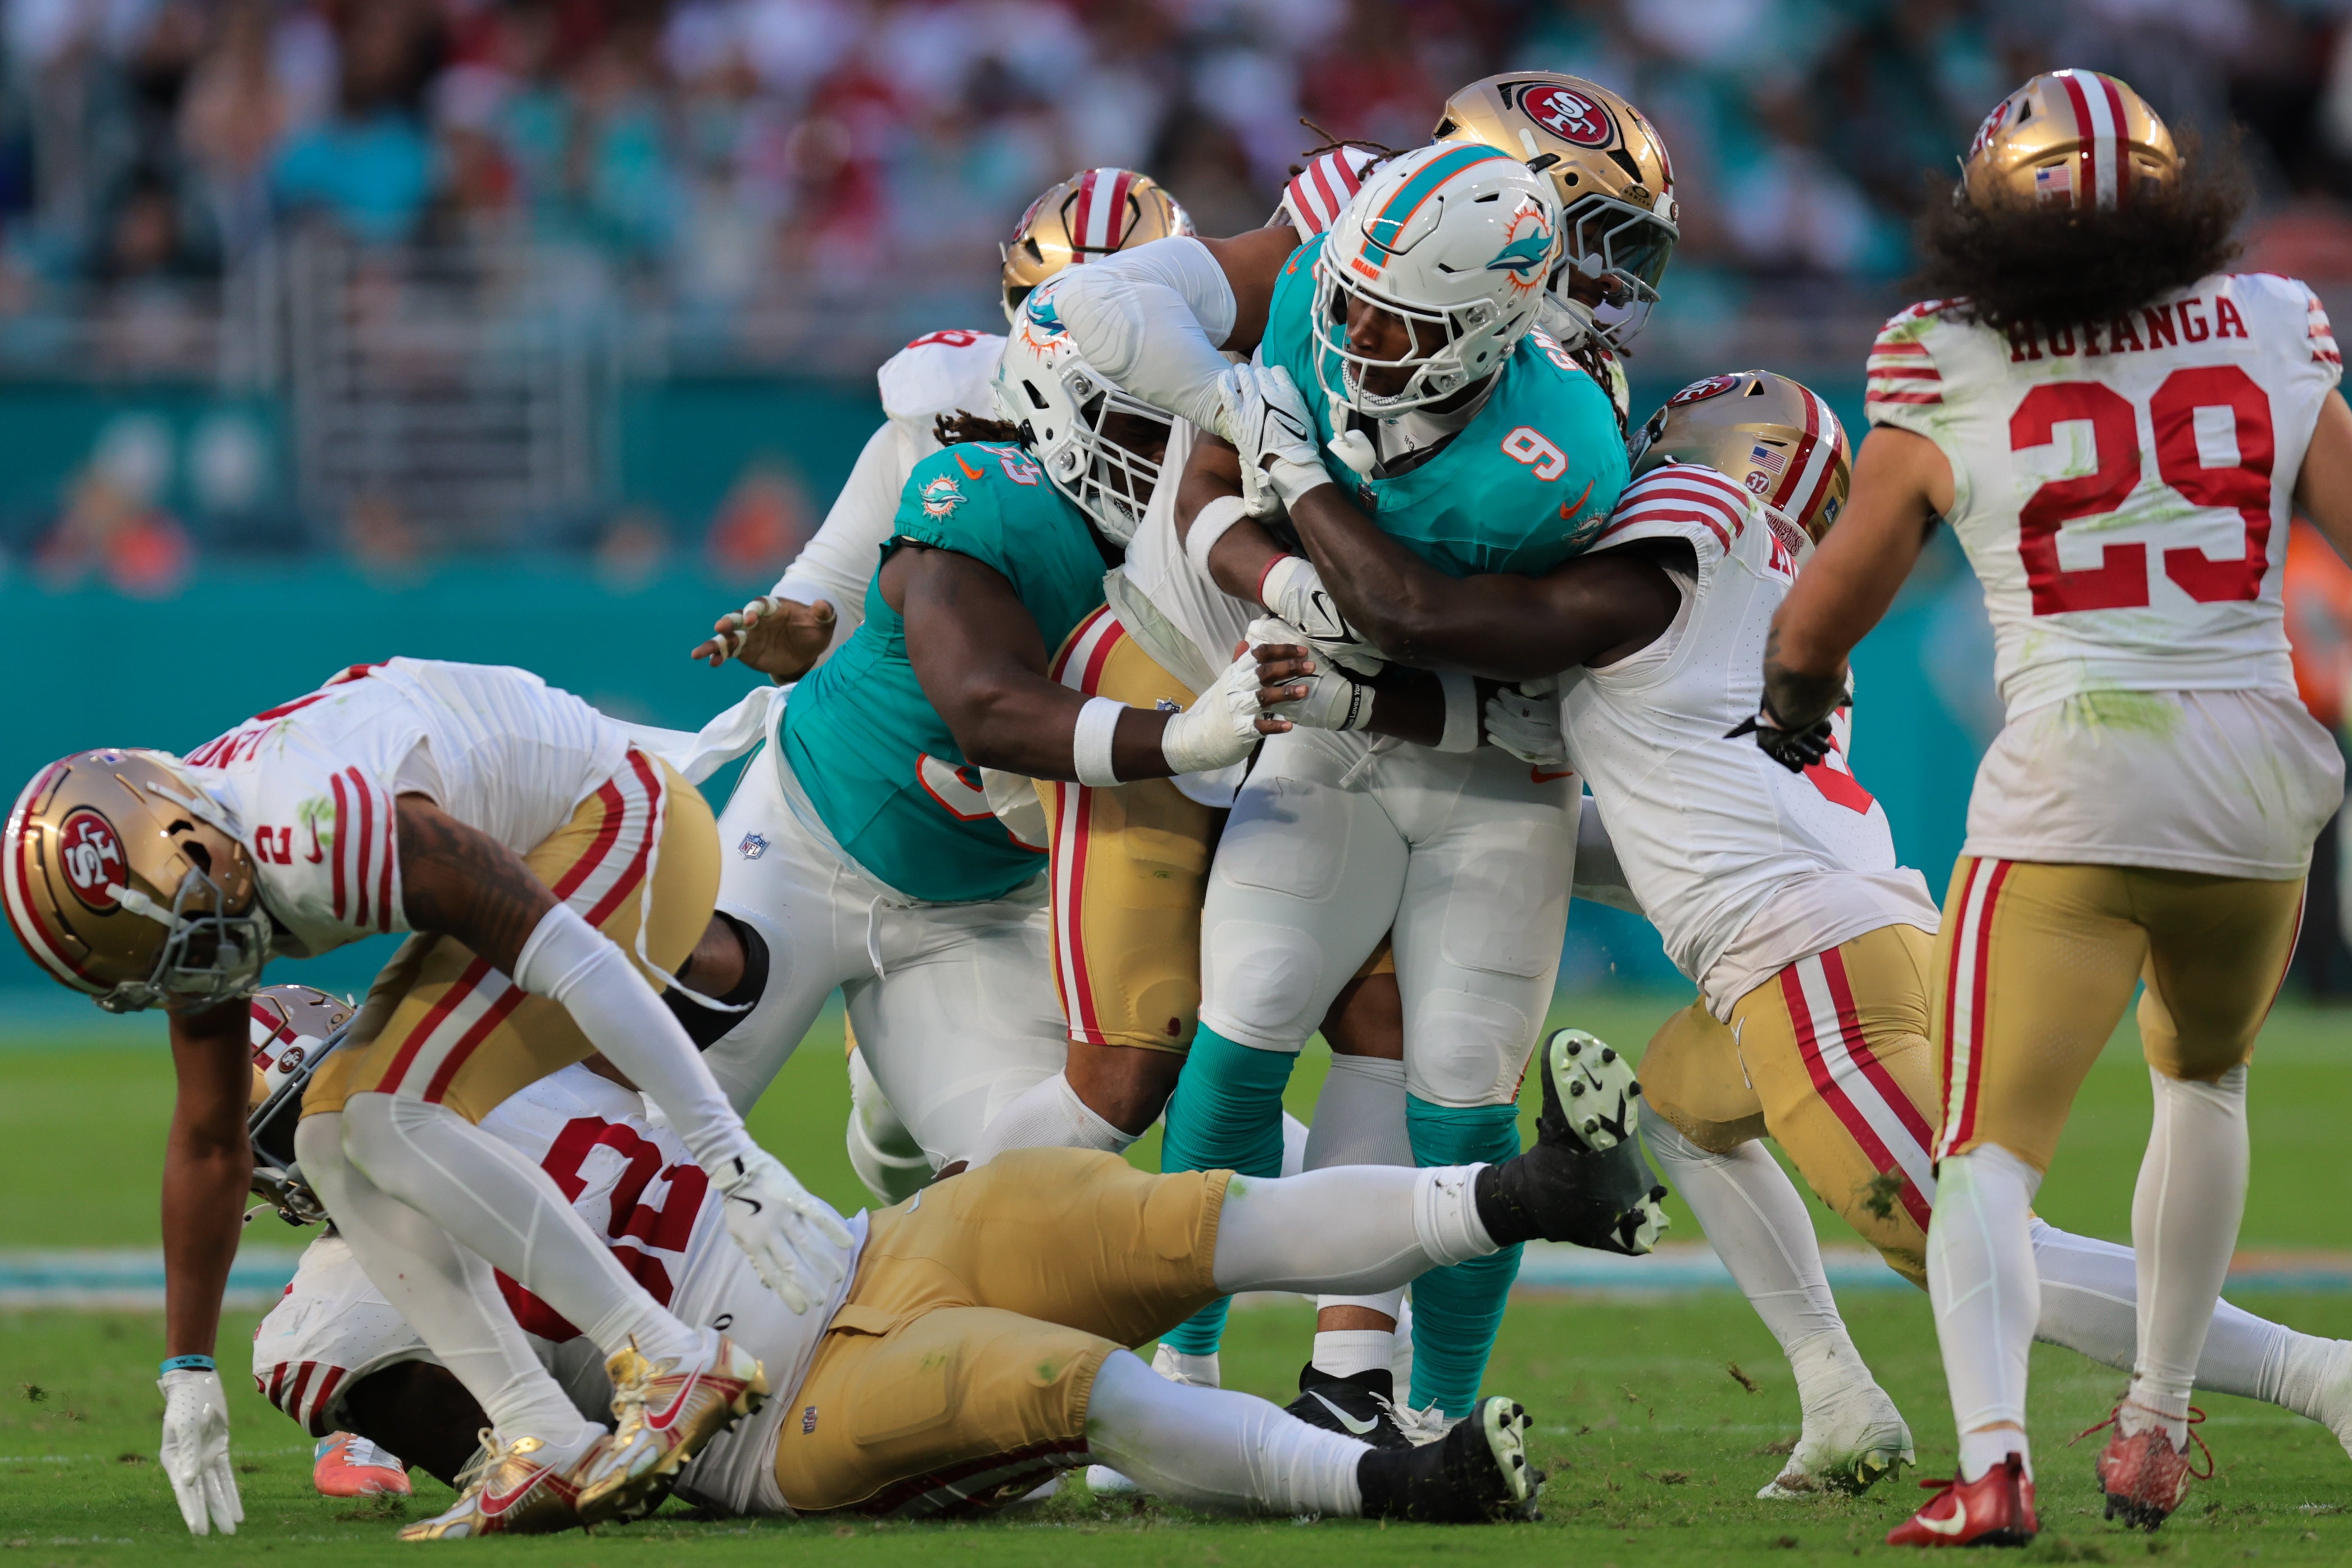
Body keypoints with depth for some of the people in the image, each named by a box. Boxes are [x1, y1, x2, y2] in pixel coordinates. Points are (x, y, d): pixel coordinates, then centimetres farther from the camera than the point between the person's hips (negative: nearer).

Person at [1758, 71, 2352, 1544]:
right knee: (2204, 1085, 28)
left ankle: (1992, 1453, -23)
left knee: (1992, 1152, 0)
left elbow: (1827, 609, 14)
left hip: (2067, 781, -3)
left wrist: (1796, 699, 35)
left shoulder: (1947, 376, 2)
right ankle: (2156, 1428, 31)